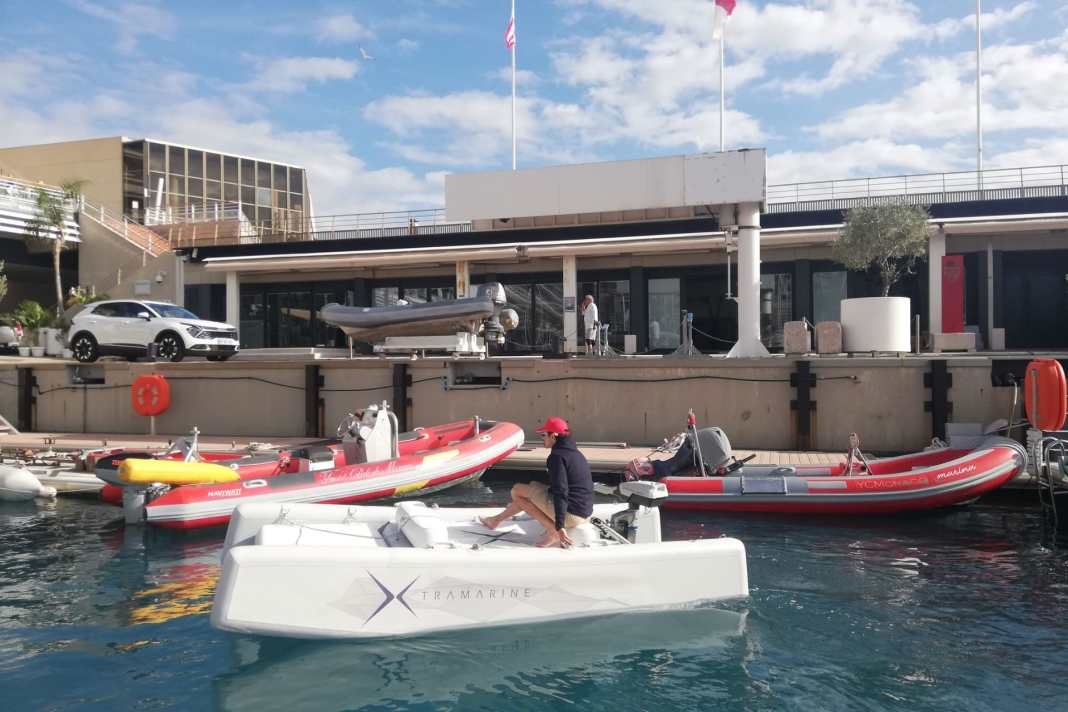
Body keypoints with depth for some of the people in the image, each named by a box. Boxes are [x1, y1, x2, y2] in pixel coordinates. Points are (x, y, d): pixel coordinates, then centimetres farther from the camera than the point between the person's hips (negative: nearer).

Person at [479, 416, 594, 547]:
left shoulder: (558, 456, -15)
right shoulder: (576, 454, 14)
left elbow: (560, 492, -23)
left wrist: (560, 527, -25)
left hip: (571, 514, -10)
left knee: (517, 491, 3)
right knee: (532, 486, 24)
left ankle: (553, 531, -4)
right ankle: (497, 519, 32)